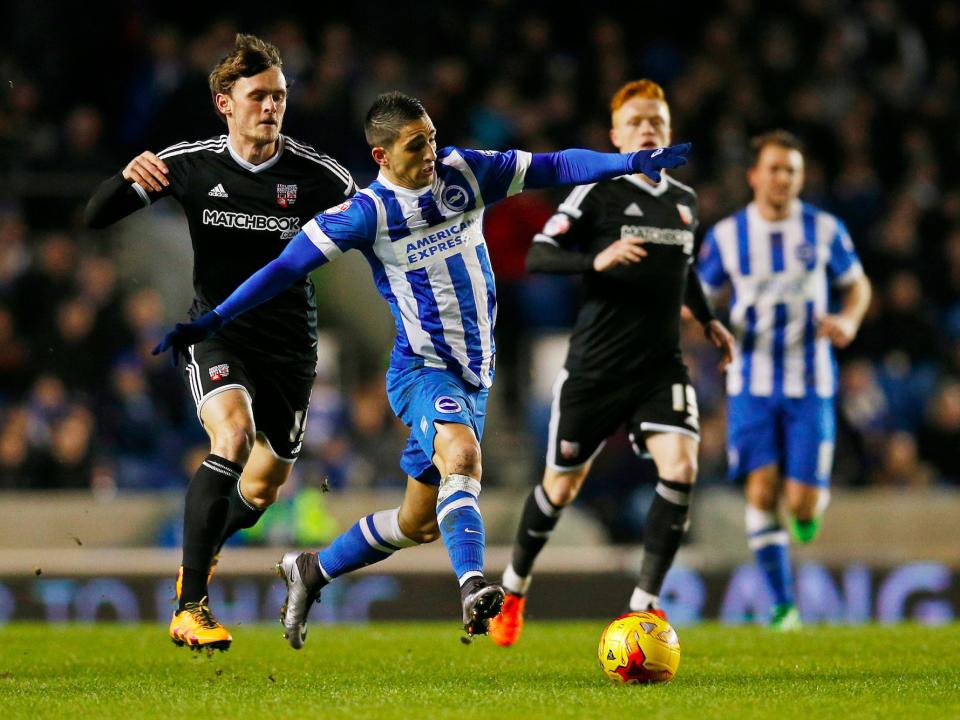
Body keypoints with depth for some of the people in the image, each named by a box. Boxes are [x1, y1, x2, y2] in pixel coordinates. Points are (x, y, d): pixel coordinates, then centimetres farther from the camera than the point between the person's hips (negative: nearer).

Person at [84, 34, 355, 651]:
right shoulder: (189, 164, -5)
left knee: (262, 490, 12)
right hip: (217, 336, -2)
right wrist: (128, 178, -23)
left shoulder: (319, 175, -8)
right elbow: (95, 218, -2)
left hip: (290, 344, 2)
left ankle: (200, 554, 50)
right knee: (234, 434, -31)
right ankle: (190, 608, -28)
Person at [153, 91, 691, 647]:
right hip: (423, 369, -6)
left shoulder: (465, 173, 1)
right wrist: (212, 321, -16)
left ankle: (311, 572, 32)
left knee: (421, 522, 12)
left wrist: (632, 162, -10)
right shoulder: (369, 212, -12)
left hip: (475, 374, 6)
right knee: (462, 452, -36)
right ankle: (474, 588, -50)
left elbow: (552, 167, 1)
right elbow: (288, 266, -11)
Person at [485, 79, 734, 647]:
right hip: (596, 366, -4)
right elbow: (537, 257, -14)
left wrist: (708, 319, 25)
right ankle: (515, 586, 33)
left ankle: (646, 601, -11)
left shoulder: (685, 201, 11)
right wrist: (596, 261, -28)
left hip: (661, 365, 4)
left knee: (681, 468, -19)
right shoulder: (597, 193, -7)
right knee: (563, 484, 8)